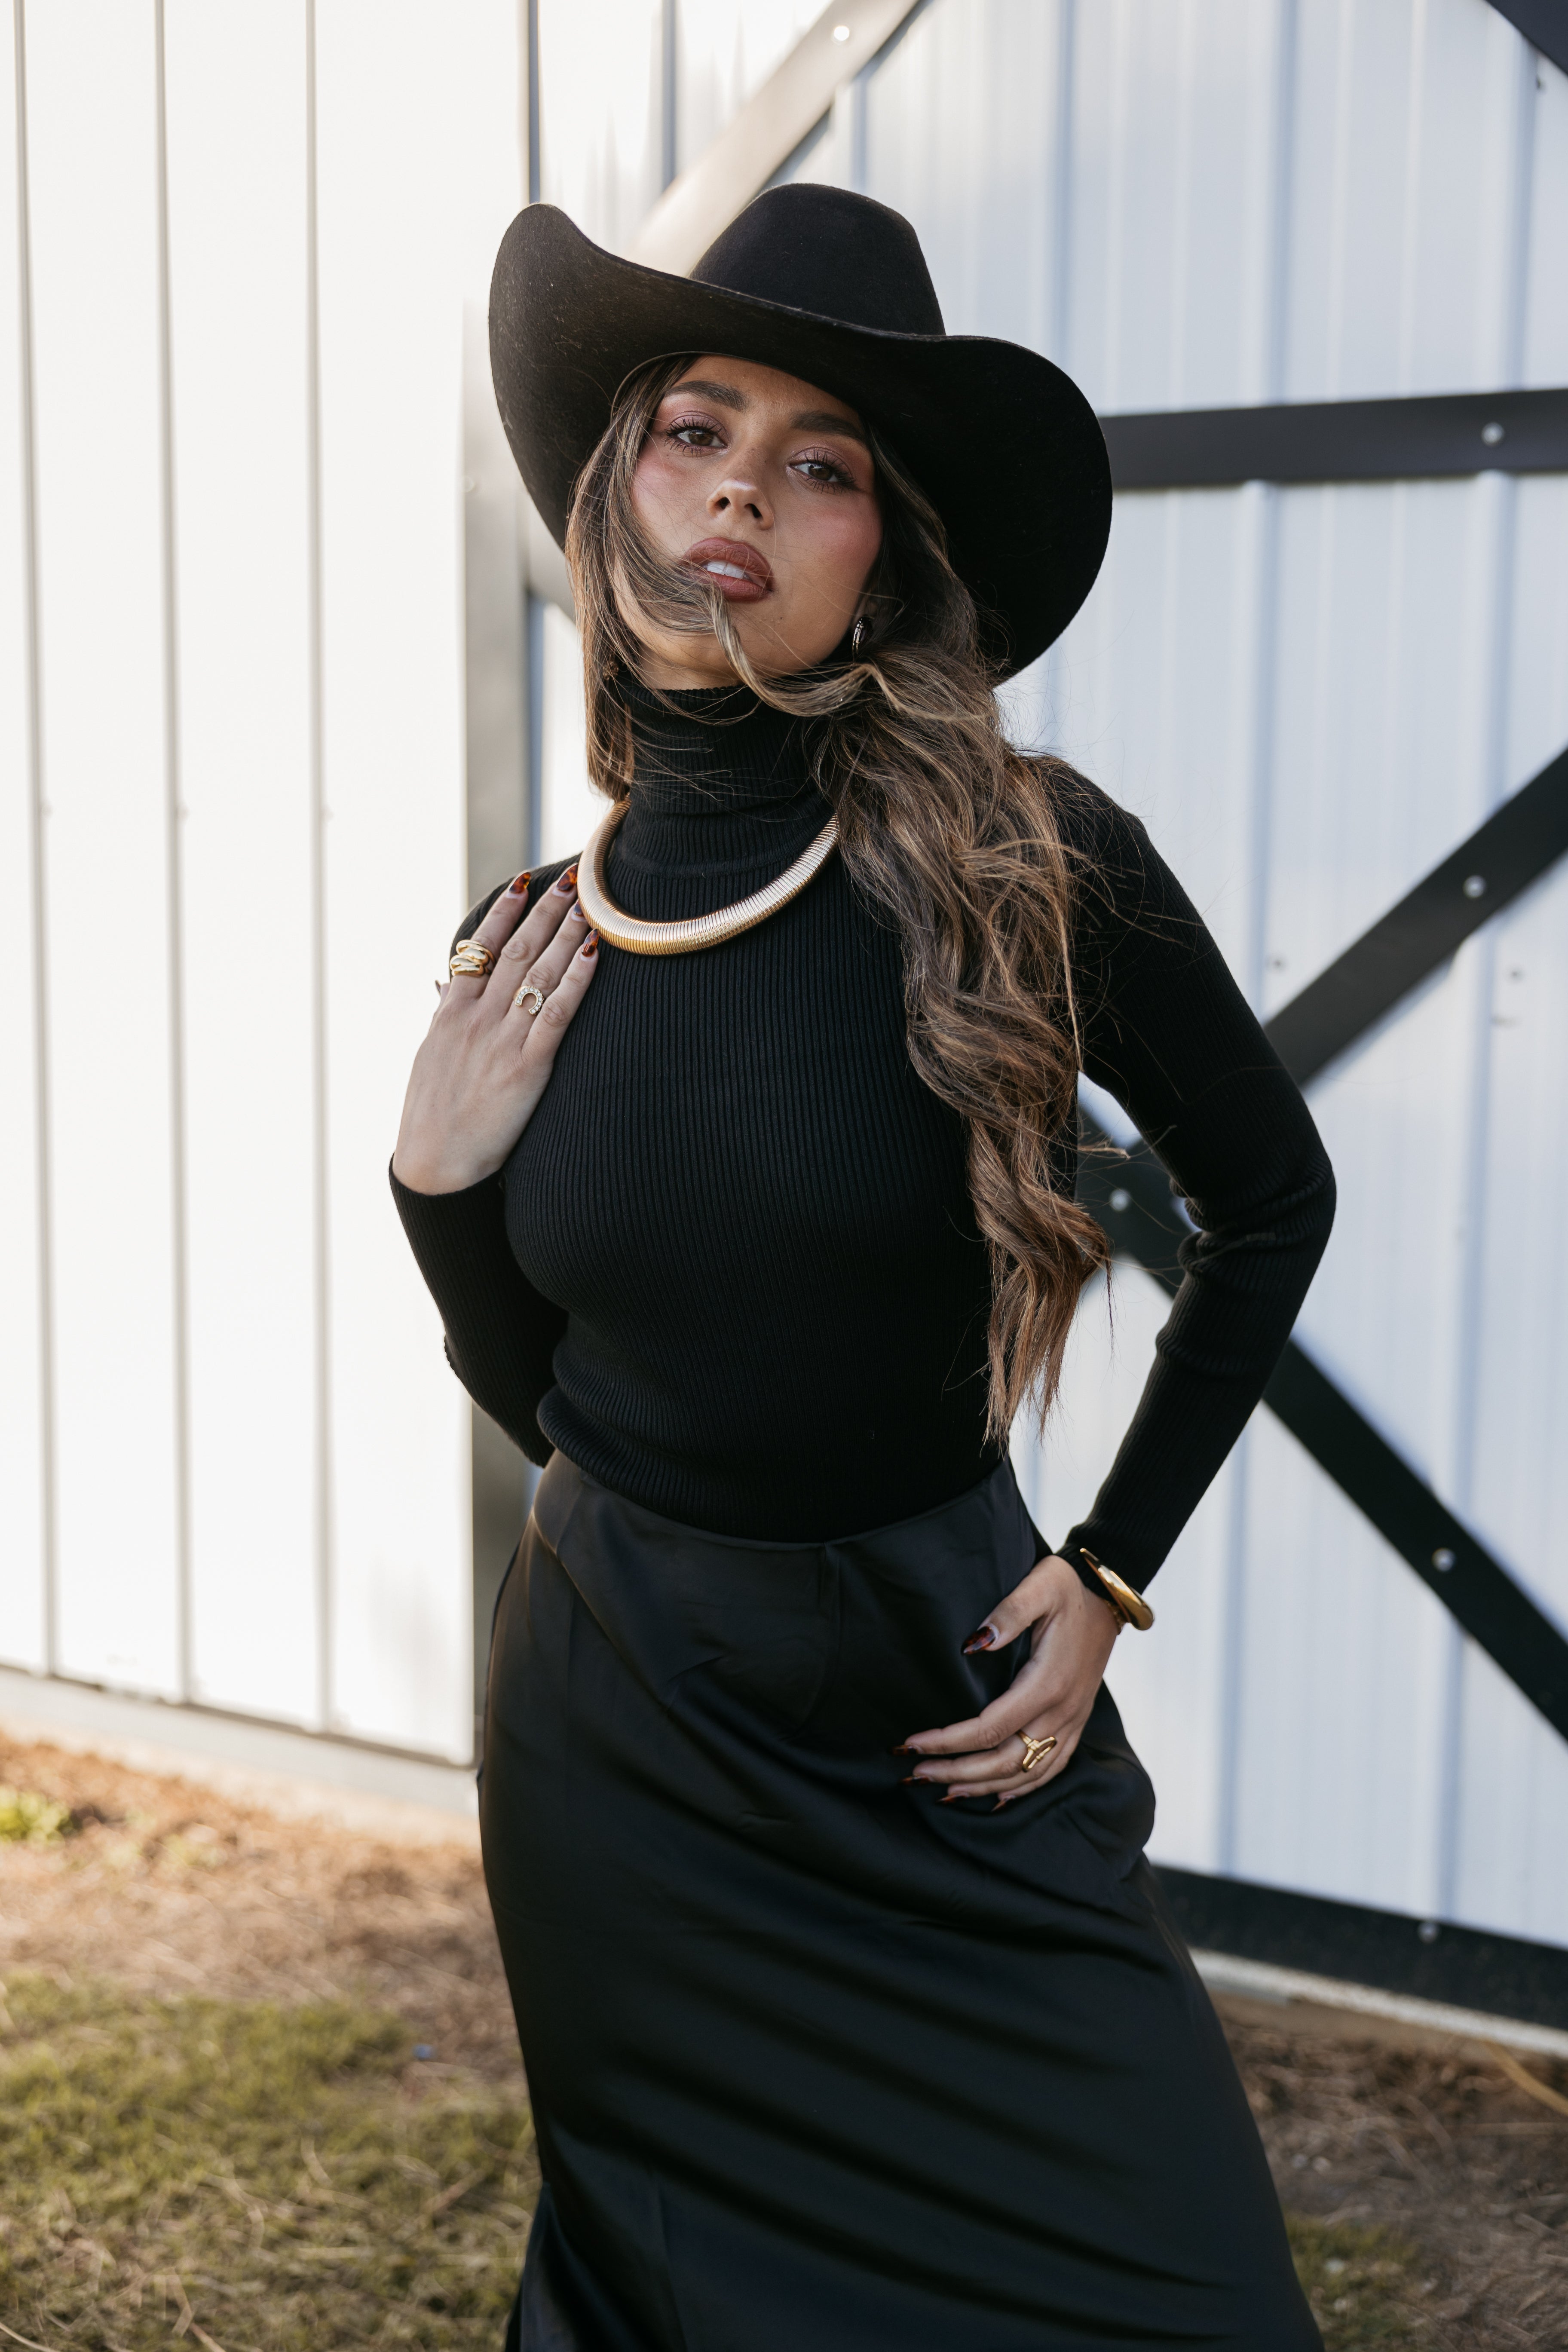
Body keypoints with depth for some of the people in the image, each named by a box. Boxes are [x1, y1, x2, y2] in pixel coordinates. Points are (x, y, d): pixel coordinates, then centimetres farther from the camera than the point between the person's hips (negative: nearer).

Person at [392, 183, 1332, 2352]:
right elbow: (543, 1399, 6)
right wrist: (436, 1181, -9)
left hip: (949, 1692, -2)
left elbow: (1271, 1203, 0)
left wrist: (1110, 1575, -3)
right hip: (620, 1732, 3)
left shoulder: (1021, 874, -15)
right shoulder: (527, 954, -4)